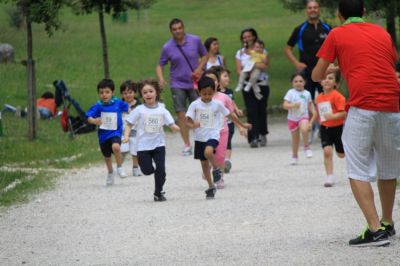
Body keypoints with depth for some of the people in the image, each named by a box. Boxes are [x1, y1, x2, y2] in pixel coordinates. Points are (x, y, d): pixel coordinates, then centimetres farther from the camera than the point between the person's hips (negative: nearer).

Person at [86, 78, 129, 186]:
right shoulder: (98, 106, -12)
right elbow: (88, 117, -17)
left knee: (116, 147, -32)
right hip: (103, 134, 2)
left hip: (115, 132, -2)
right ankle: (110, 173, 46)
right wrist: (94, 121, -36)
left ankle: (120, 167, -8)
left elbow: (127, 108, 13)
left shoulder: (118, 103, -7)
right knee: (107, 156, 17)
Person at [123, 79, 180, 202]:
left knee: (160, 169, -7)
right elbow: (129, 124, -1)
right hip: (143, 145, -1)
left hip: (159, 144, 1)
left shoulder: (162, 110, 1)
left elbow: (171, 125, -1)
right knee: (147, 170, -7)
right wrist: (126, 136, -18)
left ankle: (158, 192, 11)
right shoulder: (139, 110, -4)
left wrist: (178, 128, -22)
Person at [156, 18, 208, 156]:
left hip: (195, 83, 1)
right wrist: (161, 78, -18)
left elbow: (204, 55, 9)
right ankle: (187, 145, 2)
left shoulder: (195, 40, -4)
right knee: (181, 114, -5)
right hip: (178, 85, -1)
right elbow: (160, 65, 1)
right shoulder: (167, 47, -6)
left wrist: (199, 68, -8)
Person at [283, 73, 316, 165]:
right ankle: (294, 156, 29)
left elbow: (310, 105, 15)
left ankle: (306, 147, -12)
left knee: (304, 129, -31)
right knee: (295, 138, 9)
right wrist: (293, 105, -26)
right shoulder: (290, 93, -6)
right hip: (292, 118, 0)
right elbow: (285, 105, -11)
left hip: (304, 117, 0)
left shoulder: (307, 93, 3)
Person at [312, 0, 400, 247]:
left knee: (358, 173, -1)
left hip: (363, 108, -4)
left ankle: (376, 229, -12)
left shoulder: (337, 35, 7)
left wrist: (332, 69, 32)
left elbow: (317, 75, 10)